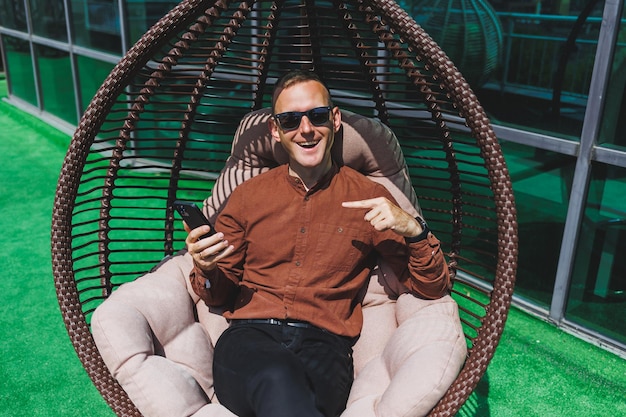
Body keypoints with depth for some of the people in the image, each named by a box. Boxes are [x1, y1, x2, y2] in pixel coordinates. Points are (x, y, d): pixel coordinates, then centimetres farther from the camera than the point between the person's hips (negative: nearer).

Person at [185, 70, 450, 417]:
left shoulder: (369, 198, 10)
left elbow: (433, 289, 9)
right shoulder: (247, 196, 14)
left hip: (323, 343, 0)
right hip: (249, 336, 1)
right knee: (277, 379, -36)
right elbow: (218, 294, 18)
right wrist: (206, 271, -5)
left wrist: (413, 229, -9)